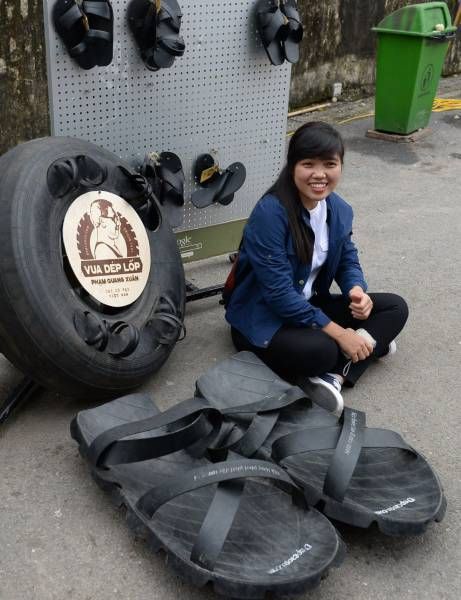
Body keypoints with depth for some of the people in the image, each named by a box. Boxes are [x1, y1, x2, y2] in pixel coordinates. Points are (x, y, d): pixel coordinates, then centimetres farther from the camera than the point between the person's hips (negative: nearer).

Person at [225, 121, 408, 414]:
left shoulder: (340, 210, -4)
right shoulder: (270, 214, -26)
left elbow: (348, 259, 10)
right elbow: (279, 293, -28)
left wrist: (357, 291, -15)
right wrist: (338, 333, -25)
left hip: (308, 304, 8)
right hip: (262, 317, -8)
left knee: (395, 308, -5)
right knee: (321, 350, -38)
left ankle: (334, 375, -20)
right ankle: (371, 342, -8)